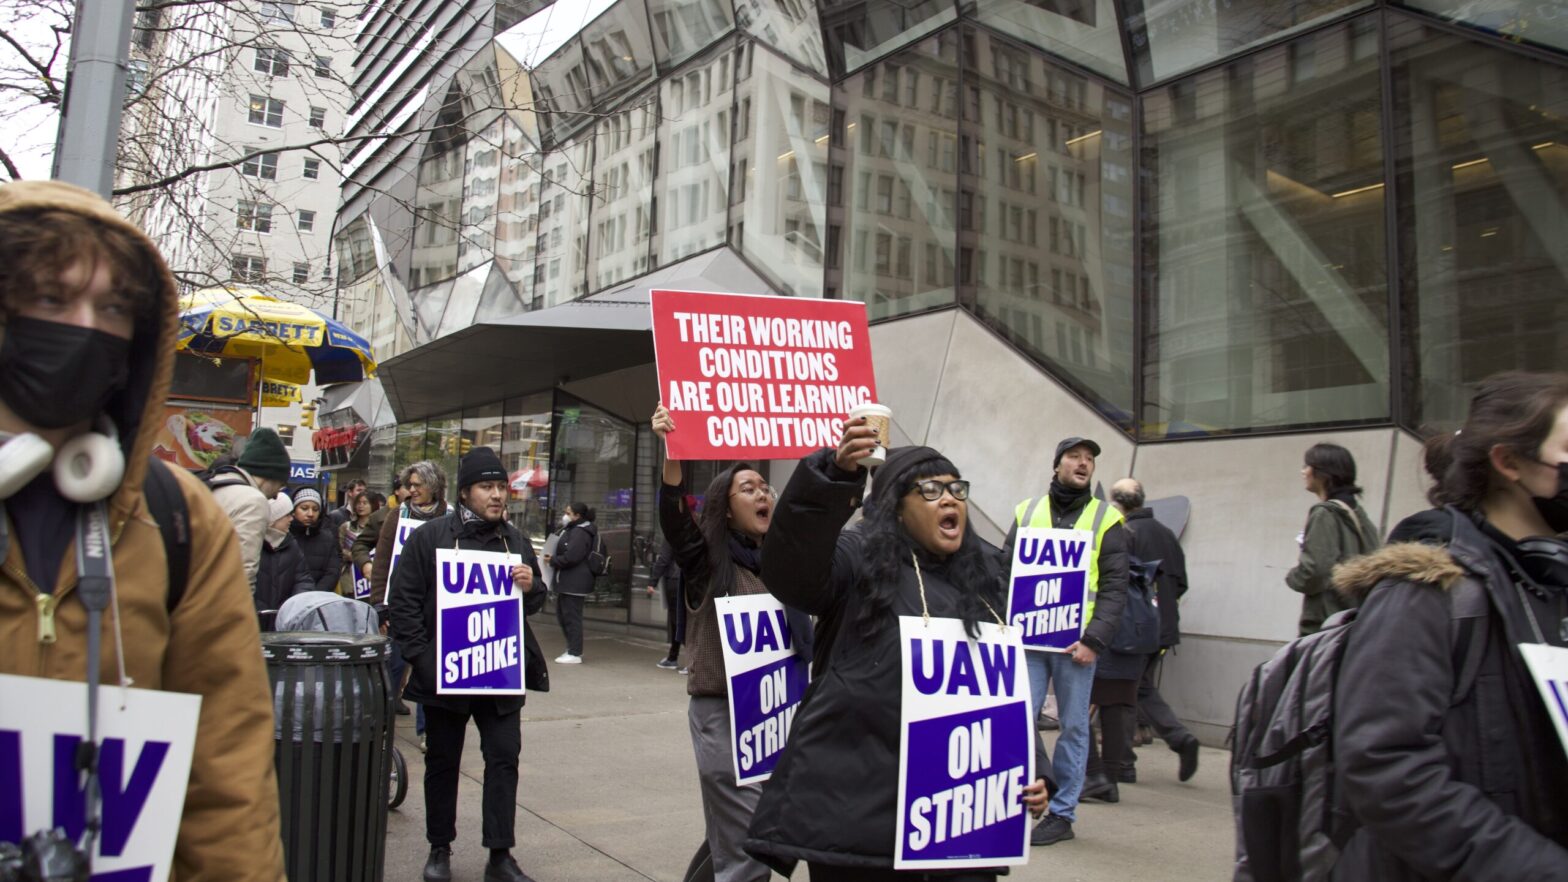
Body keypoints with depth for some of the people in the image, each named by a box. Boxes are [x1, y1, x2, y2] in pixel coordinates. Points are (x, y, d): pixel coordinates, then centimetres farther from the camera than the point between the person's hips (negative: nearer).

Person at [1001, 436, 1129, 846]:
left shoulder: (1106, 519, 5)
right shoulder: (1027, 512, 9)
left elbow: (1114, 587, 0)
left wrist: (1094, 641, -10)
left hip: (1075, 641, -1)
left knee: (1073, 727, 6)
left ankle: (1062, 813, 18)